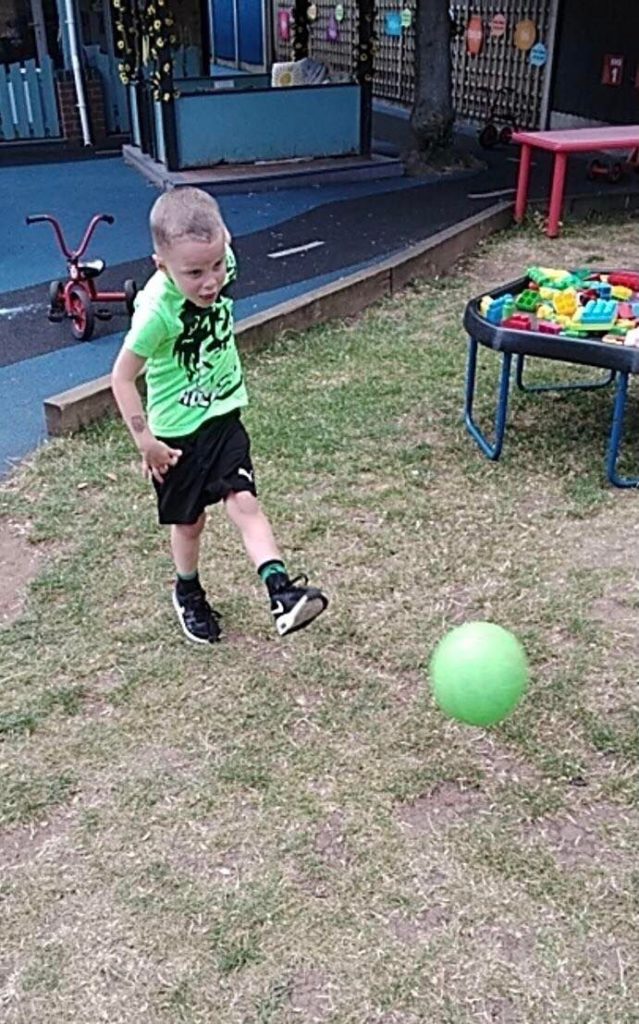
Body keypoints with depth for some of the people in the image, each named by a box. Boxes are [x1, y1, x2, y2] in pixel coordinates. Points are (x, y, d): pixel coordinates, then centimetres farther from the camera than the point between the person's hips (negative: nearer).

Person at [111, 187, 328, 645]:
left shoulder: (224, 262, -15)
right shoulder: (157, 309, -29)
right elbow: (123, 377, -20)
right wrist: (146, 440, -18)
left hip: (223, 414, 3)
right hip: (177, 430, -3)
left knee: (244, 501, -11)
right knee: (188, 521, 13)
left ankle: (282, 590, -14)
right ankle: (188, 593, 37)